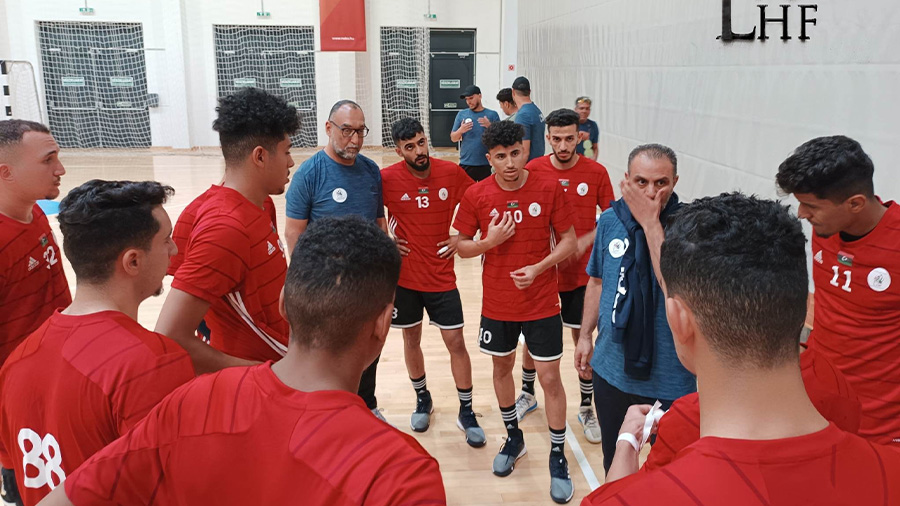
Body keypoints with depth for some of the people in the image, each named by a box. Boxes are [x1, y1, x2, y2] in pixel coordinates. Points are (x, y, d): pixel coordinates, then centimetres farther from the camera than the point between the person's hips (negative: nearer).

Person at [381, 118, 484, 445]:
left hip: (441, 275, 0)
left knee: (456, 342, 3)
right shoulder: (387, 178, -11)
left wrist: (463, 236, -1)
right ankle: (422, 399, 37)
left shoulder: (451, 172, -8)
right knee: (411, 339, 14)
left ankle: (466, 412, 18)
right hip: (404, 275, 0)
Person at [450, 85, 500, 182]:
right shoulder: (461, 114, 6)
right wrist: (460, 130, -13)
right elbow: (453, 138, 8)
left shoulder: (492, 115, 3)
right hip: (466, 164, 1)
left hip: (486, 164, -1)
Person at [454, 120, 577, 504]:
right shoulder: (476, 195, -8)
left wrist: (538, 268, -19)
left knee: (550, 378, 3)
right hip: (497, 304, 2)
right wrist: (488, 241, -19)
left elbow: (569, 240, -4)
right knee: (502, 368, 18)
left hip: (542, 303, -2)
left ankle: (558, 456, 22)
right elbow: (461, 246, 1)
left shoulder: (549, 189, -11)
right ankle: (513, 437, 41)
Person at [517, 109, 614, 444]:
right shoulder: (533, 170, -8)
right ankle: (528, 394, 38)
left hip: (581, 272, -1)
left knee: (583, 339, 8)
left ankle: (587, 408, 25)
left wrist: (586, 240, -16)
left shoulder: (596, 172, -8)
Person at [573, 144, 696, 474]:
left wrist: (651, 223, -29)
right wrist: (585, 335, 11)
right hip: (612, 369, 4)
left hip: (670, 380, -4)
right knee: (614, 460, 25)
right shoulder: (610, 220, -3)